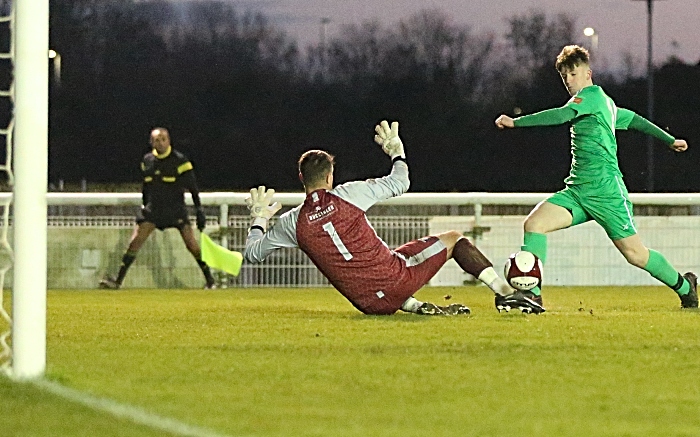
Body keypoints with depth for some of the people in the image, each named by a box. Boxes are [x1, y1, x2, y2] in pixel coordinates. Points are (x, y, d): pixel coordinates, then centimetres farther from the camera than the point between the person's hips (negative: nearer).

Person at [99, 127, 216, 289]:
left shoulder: (180, 160, -8)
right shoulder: (147, 160, 5)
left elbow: (193, 188, -6)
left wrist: (199, 211, -10)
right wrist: (144, 206, 19)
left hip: (176, 208, -3)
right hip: (153, 208, 3)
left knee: (192, 244, -9)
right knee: (134, 243, -8)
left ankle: (210, 280, 5)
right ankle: (118, 280, -6)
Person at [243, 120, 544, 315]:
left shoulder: (292, 222, 3)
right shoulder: (347, 195, -4)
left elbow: (252, 253, 17)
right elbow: (400, 183, 7)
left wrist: (259, 217, 33)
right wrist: (397, 153, 27)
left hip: (369, 304, 3)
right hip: (395, 279, -3)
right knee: (453, 239, 17)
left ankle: (415, 306, 15)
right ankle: (506, 293, 6)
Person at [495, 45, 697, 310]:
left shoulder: (592, 95, -8)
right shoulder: (604, 103, 19)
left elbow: (561, 115, -24)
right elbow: (634, 120, 29)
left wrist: (515, 122, -30)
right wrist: (669, 140, 42)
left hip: (605, 190, -9)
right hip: (577, 190, 9)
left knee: (635, 253, -1)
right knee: (534, 223, -13)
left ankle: (684, 286, 22)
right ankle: (531, 294, -16)